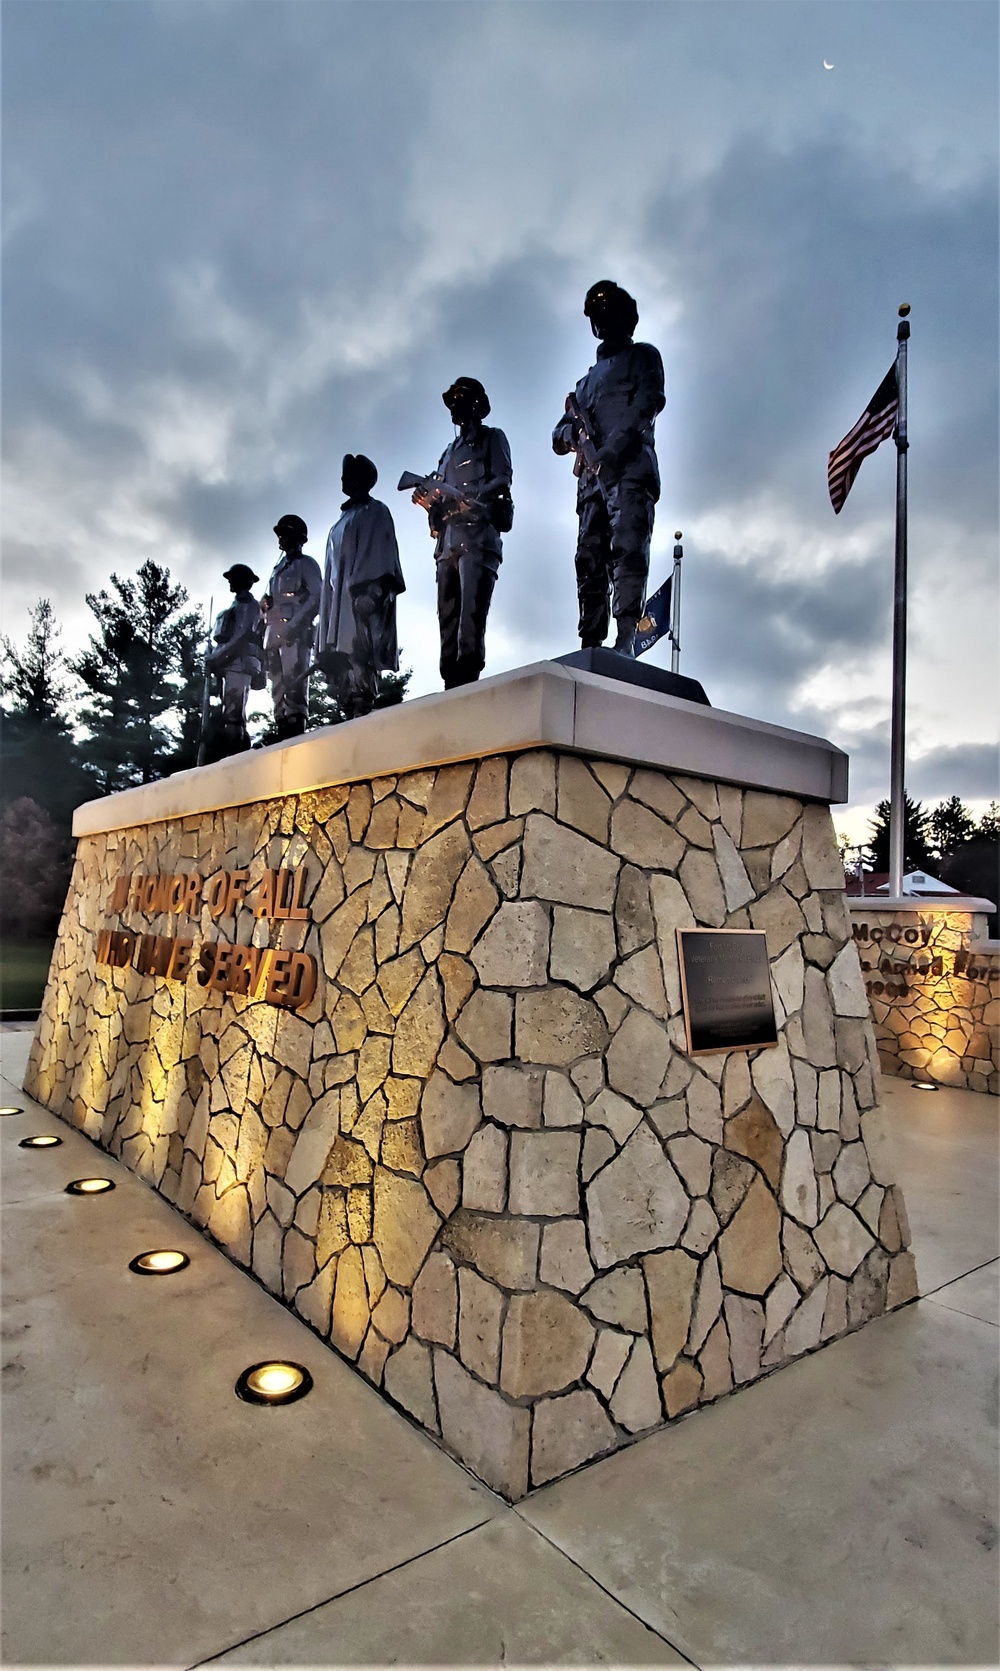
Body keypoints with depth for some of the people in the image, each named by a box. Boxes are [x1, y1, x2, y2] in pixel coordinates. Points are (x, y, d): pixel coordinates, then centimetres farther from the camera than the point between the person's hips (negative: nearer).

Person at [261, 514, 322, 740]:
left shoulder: (306, 564, 10)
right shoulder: (278, 569, 32)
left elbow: (317, 597, -5)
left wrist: (295, 624, -17)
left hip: (295, 630, -7)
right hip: (273, 630, 7)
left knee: (294, 681, -19)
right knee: (278, 684, -2)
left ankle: (295, 729, -27)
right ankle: (282, 730, -5)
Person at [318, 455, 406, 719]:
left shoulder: (376, 512, 8)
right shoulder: (342, 520, 30)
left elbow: (380, 557, -7)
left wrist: (370, 593, -21)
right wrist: (327, 609, 15)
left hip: (361, 599, -8)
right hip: (340, 601, 8)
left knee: (358, 660, -20)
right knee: (339, 666, -2)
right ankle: (353, 718, -3)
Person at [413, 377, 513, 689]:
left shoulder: (492, 438, 17)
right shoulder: (450, 451, 34)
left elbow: (503, 478, 0)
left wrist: (472, 499, -16)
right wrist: (429, 501, 3)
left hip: (478, 532, -6)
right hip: (448, 538, 6)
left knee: (471, 607, -21)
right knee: (448, 613, -5)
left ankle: (467, 673, -28)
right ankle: (452, 682, -10)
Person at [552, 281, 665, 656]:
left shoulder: (642, 355, 20)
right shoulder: (587, 381, 36)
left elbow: (649, 400, -2)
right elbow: (558, 437, 29)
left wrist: (613, 447, -17)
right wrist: (574, 433, 2)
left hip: (630, 468, -6)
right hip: (591, 478, 6)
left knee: (627, 549, -22)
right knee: (589, 561, -7)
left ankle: (625, 640, -32)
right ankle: (590, 647, -12)